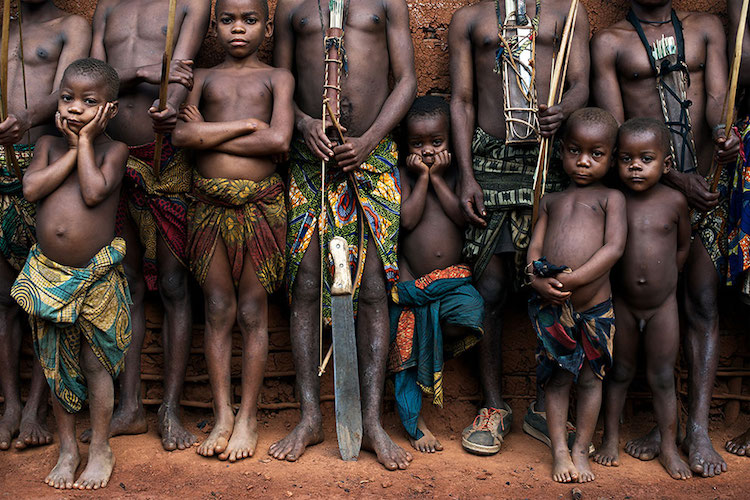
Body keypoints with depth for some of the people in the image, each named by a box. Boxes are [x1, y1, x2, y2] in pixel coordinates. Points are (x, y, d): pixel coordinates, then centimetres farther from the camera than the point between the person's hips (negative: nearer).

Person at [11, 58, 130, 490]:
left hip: (96, 276, -4)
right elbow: (32, 188, -12)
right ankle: (68, 447, 28)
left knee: (96, 364, 6)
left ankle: (101, 449, 22)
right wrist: (72, 148, -11)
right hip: (48, 273, 4)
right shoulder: (49, 145, 5)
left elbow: (93, 192, -22)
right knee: (56, 364, 12)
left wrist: (86, 140, -13)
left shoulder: (113, 150, -5)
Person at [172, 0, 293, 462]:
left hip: (260, 204, -2)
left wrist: (210, 135, -5)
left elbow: (279, 141, -12)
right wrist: (244, 124, -10)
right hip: (209, 203, 2)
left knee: (253, 312, 3)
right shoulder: (204, 78, 12)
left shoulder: (277, 78, 5)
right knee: (218, 311, 5)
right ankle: (222, 415, 15)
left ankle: (249, 417, 13)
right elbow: (181, 135, -4)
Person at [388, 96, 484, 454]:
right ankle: (413, 419, 17)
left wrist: (438, 178, -12)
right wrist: (422, 177, -12)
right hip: (412, 281, 0)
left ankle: (443, 341, 7)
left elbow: (463, 217, -12)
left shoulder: (456, 173, 2)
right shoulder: (404, 175, -1)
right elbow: (407, 219, -14)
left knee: (469, 315, -28)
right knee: (407, 345, 2)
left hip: (454, 279, 0)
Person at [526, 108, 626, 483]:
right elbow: (535, 247, 7)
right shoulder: (550, 201, 15)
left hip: (595, 306, -2)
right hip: (552, 306, 2)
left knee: (589, 378, 8)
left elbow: (614, 247, -9)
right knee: (557, 378, 8)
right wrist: (537, 280, -14)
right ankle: (559, 450, 20)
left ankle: (581, 450, 23)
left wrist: (572, 279, -18)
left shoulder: (611, 197, 4)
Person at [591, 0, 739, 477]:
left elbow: (717, 95, 0)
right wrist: (675, 177, -17)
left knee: (703, 303, -4)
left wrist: (722, 132, -26)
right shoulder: (610, 41, 6)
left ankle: (698, 429, -3)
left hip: (704, 187, 2)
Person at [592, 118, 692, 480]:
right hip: (622, 303, 0)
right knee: (620, 372, 13)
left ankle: (669, 448, 21)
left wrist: (663, 279, 8)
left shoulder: (674, 201, -8)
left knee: (663, 378, 8)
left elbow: (683, 246, 6)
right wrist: (626, 276, 0)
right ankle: (611, 438, 28)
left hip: (663, 305, 0)